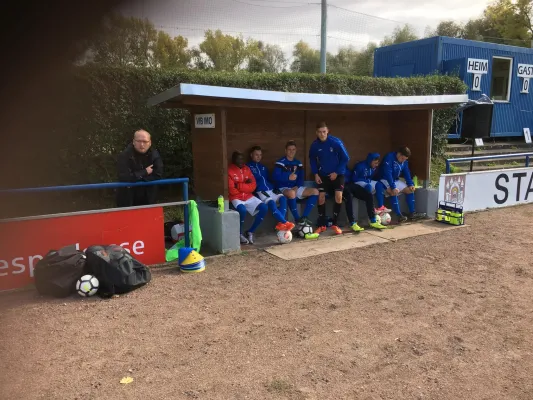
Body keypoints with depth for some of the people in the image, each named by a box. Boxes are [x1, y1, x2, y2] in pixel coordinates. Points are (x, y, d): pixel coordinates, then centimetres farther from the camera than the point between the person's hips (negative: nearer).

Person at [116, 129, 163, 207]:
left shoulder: (155, 155, -5)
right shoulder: (125, 155, -15)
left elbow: (158, 175, -13)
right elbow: (124, 177, -26)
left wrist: (136, 177, -19)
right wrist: (145, 172, -18)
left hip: (148, 199, 3)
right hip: (127, 200, -3)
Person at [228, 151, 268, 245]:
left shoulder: (247, 169, 9)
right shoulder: (229, 171, -8)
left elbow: (253, 187, 1)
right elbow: (232, 190, -16)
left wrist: (239, 186, -12)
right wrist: (245, 185, -9)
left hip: (248, 197, 6)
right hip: (236, 198, -6)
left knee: (264, 208, -14)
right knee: (243, 210, -36)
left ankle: (250, 231, 1)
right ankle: (240, 234, -10)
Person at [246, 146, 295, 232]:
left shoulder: (263, 167, 29)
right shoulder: (248, 167, 9)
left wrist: (274, 188, 13)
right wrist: (258, 190, -11)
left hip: (270, 190, 6)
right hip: (260, 192, -6)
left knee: (282, 198, -24)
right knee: (271, 202, -34)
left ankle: (281, 224, -31)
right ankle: (285, 223, -37)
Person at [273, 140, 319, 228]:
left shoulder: (298, 163, 13)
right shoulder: (280, 162, -6)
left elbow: (301, 178, 8)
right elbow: (275, 177, -16)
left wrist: (297, 187, -11)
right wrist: (288, 177, -25)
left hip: (296, 188, 7)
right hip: (283, 188, -6)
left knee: (315, 191, -11)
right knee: (291, 193, -41)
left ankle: (304, 217, -14)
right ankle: (297, 219, -24)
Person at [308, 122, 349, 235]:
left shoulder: (336, 142, -20)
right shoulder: (314, 145, -11)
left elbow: (345, 158, -11)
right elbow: (312, 160, 7)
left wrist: (337, 172, -14)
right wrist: (316, 173, -4)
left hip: (337, 174, -2)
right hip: (323, 174, 2)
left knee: (339, 196, -14)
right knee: (321, 197, -5)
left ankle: (334, 224, 1)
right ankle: (322, 225, 9)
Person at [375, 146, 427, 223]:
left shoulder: (404, 162, 1)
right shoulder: (389, 157, -24)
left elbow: (407, 173, 6)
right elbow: (388, 173, -31)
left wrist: (411, 184, -11)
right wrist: (393, 187, -37)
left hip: (396, 180, 8)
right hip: (385, 180, -8)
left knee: (410, 190, -1)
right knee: (394, 192, -33)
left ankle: (412, 213, 3)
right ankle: (399, 216, -33)